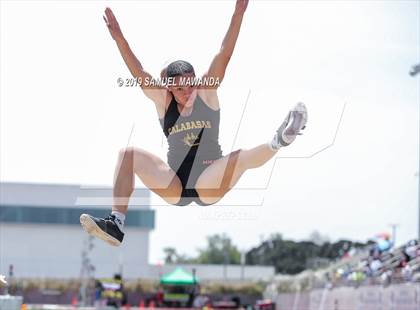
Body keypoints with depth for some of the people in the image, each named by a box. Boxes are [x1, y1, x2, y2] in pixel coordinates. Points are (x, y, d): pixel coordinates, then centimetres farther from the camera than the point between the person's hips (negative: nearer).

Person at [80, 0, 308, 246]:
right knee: (128, 155, -17)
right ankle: (116, 225, -26)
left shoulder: (207, 92, -2)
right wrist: (119, 39, -23)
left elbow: (224, 56, -12)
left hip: (209, 186, -2)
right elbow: (138, 73, -11)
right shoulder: (162, 100, 1)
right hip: (174, 188, 2)